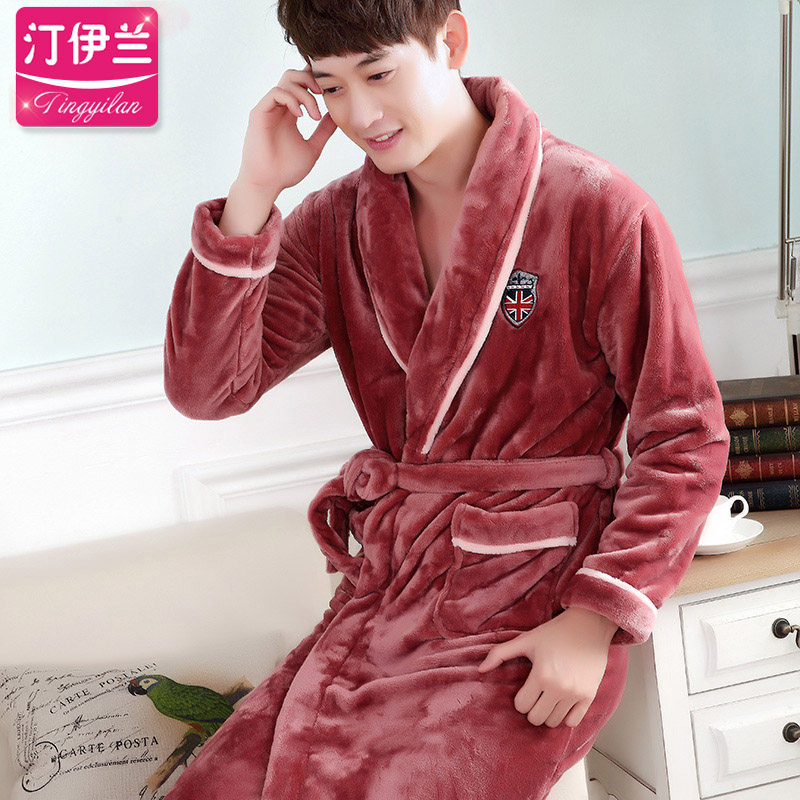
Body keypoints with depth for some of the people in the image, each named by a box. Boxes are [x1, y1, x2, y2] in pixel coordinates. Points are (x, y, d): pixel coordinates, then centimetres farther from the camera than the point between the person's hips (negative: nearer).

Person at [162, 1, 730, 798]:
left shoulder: (598, 209, -7)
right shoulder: (332, 223, 8)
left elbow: (685, 436, -5)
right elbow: (205, 388, -1)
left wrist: (594, 621, -13)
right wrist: (255, 191, -8)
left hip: (536, 607, -4)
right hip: (386, 590, 4)